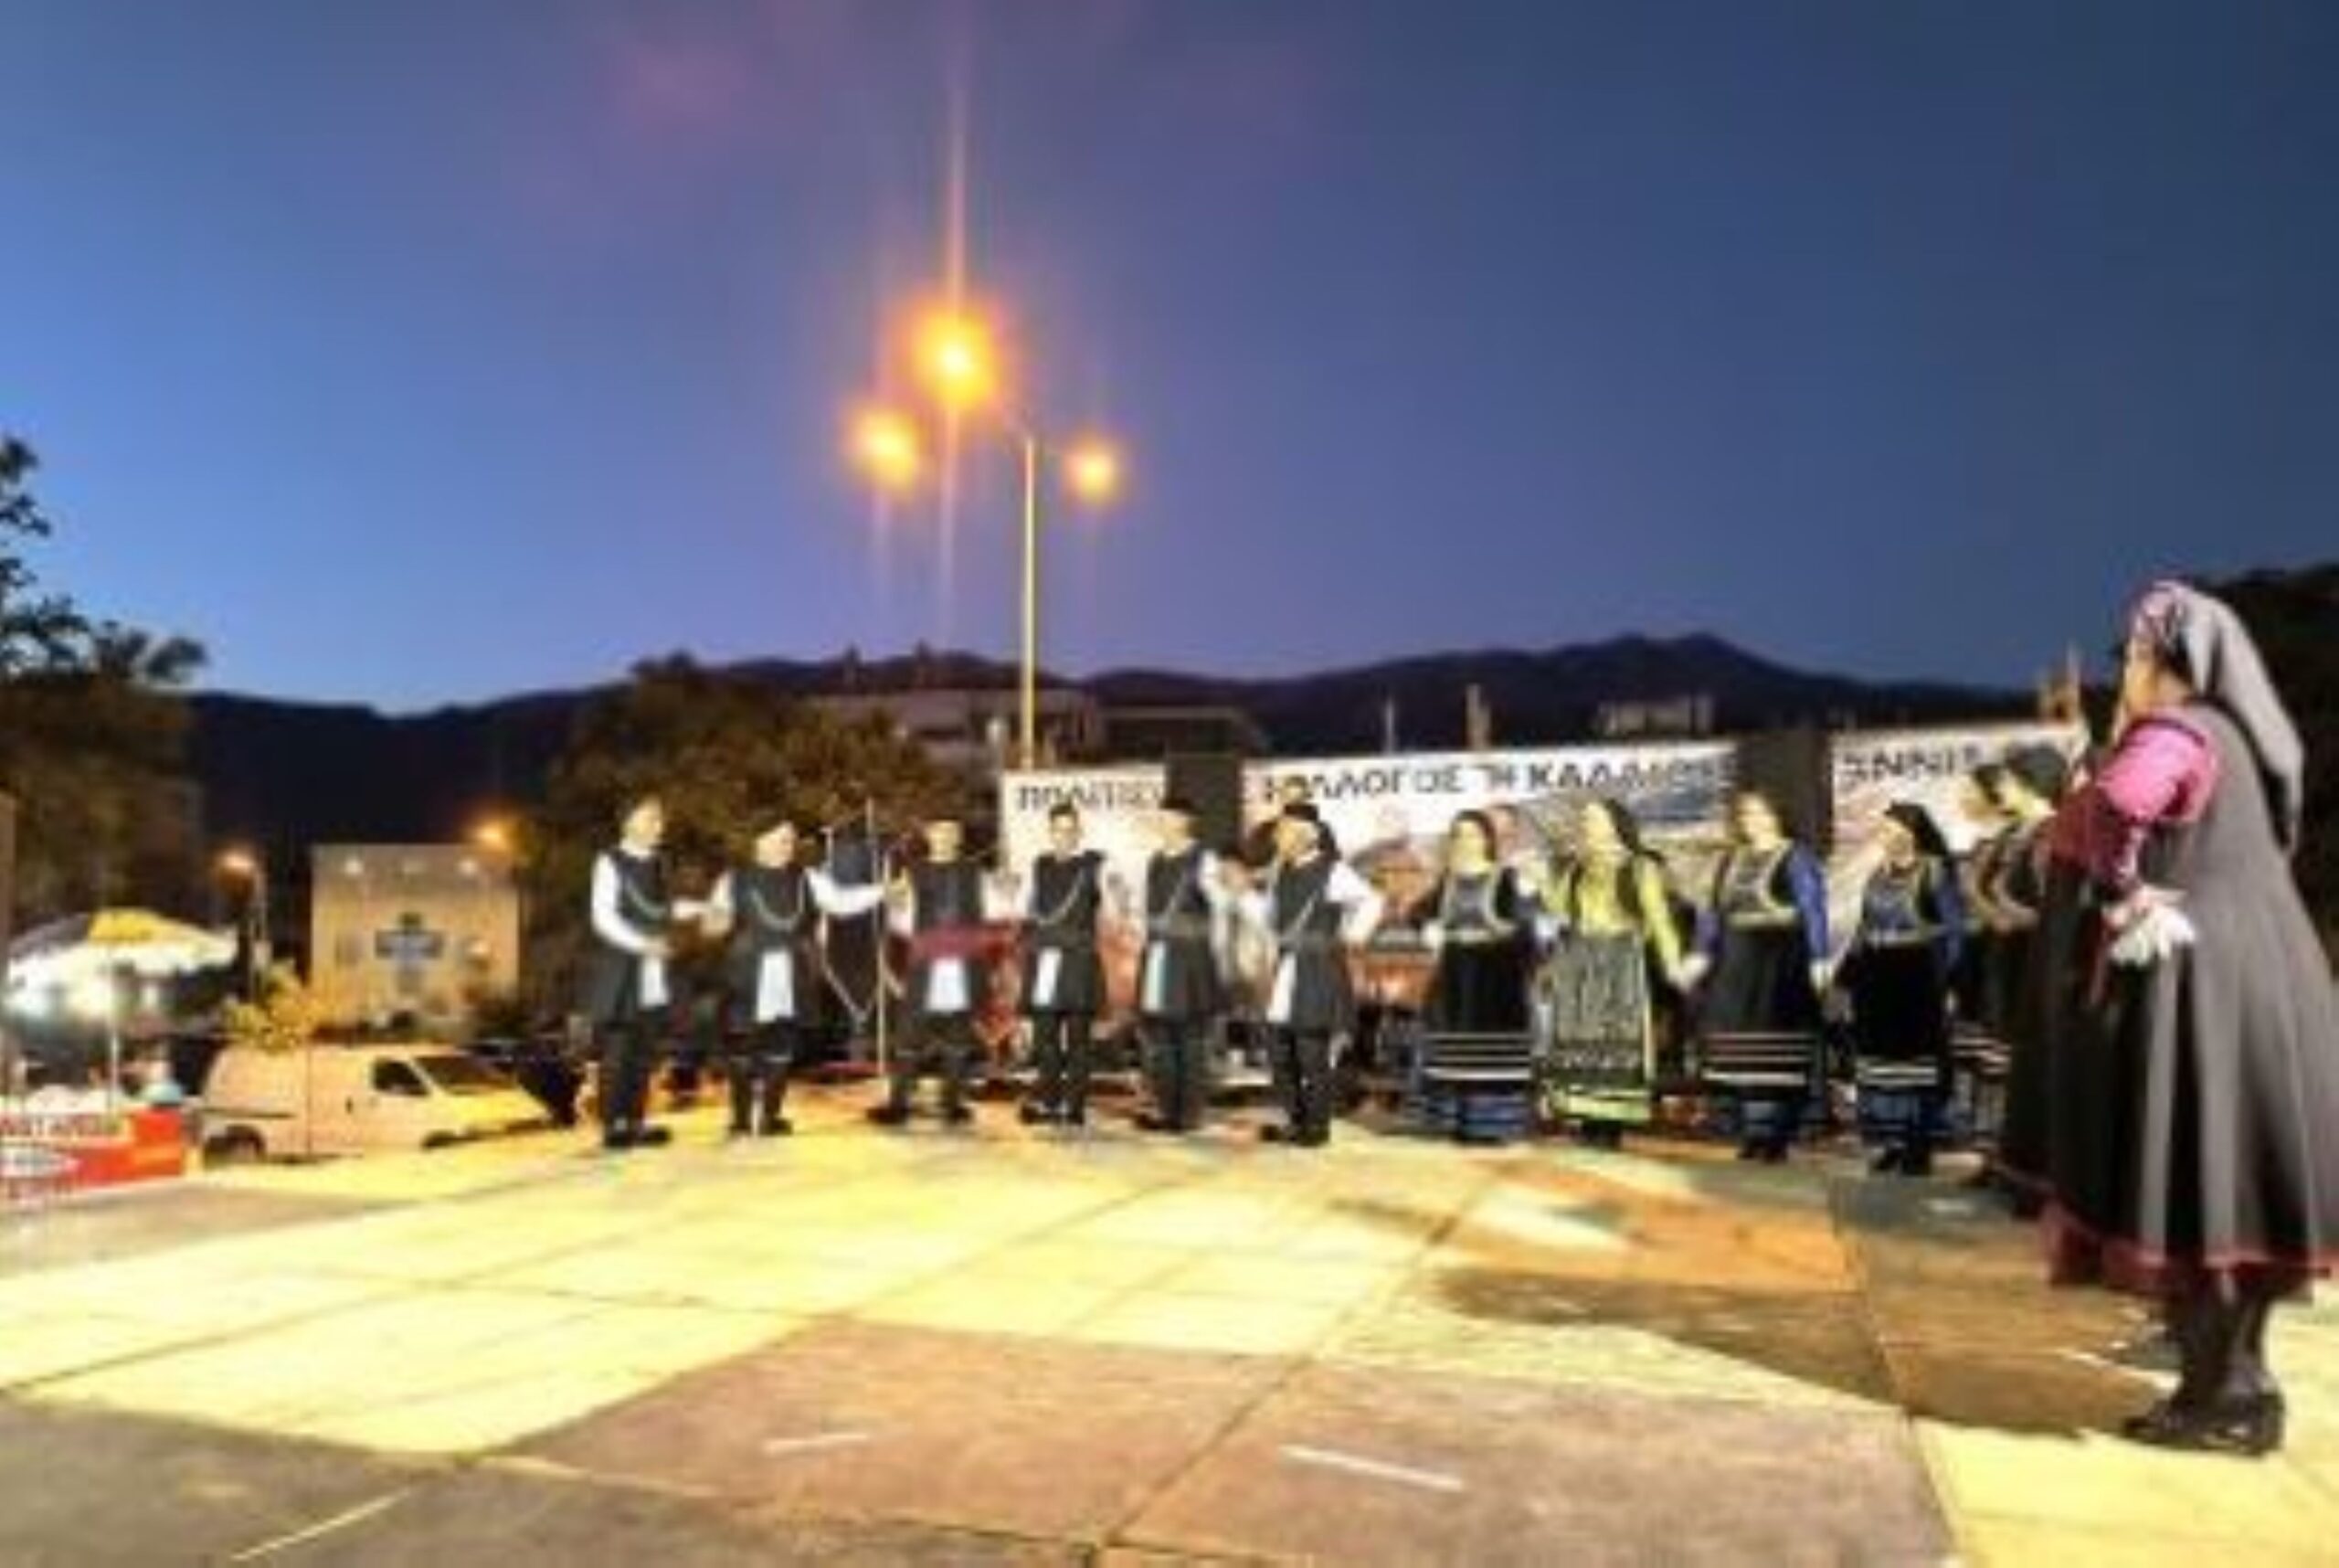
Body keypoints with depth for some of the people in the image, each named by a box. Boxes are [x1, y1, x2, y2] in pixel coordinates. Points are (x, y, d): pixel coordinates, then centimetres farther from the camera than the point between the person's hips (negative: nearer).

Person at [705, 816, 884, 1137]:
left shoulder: (806, 878, 9)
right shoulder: (735, 879, 2)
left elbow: (839, 901, 4)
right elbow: (716, 920, 4)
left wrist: (881, 892, -6)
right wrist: (716, 922, -20)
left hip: (793, 978, 3)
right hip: (751, 977, -2)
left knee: (782, 1047, 5)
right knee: (745, 1048, 1)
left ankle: (771, 1115, 17)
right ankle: (741, 1117, 14)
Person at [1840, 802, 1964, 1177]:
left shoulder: (1935, 871, -4)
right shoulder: (1878, 876, 14)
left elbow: (1954, 928, -8)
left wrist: (1945, 978, -15)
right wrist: (1849, 974, 11)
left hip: (1917, 979, -6)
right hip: (1876, 980, 6)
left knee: (1914, 1059, -4)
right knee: (1877, 1059, 8)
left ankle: (1916, 1149, 5)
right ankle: (1887, 1143, 18)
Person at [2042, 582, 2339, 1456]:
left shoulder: (2171, 733, -12)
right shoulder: (2244, 733, 16)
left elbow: (2117, 802, -34)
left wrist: (2123, 897, -18)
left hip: (2191, 974, -9)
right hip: (2265, 967, 9)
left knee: (2188, 1178, -2)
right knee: (2237, 1171, 13)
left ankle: (2218, 1397, 4)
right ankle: (2242, 1383, 20)